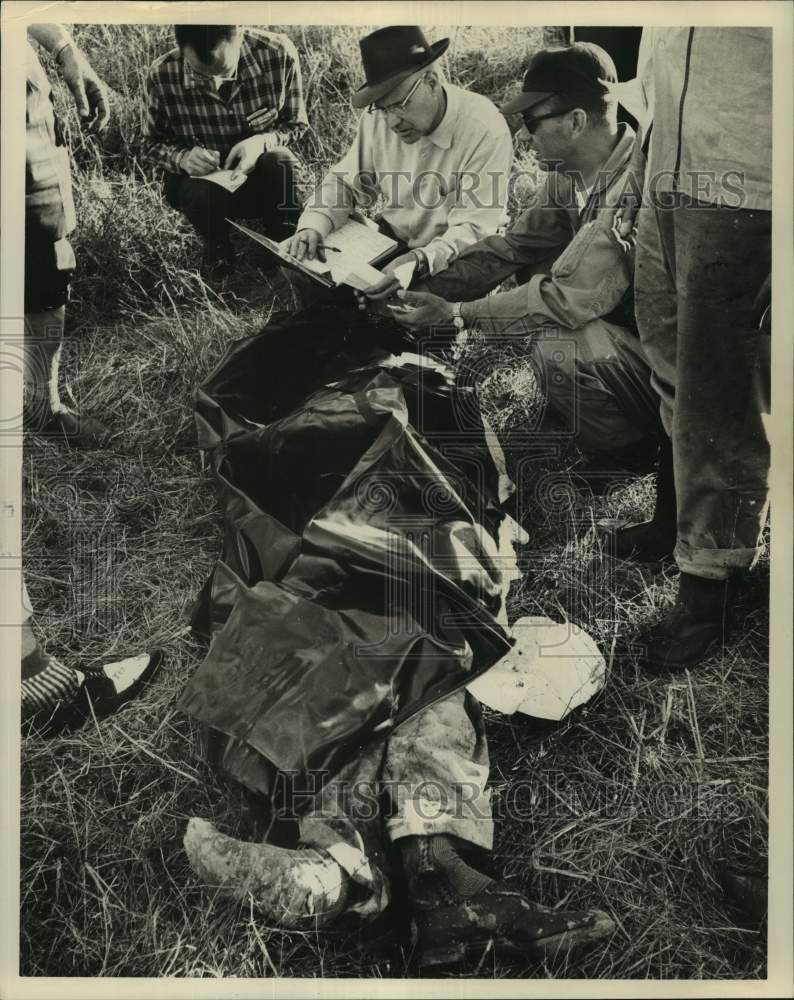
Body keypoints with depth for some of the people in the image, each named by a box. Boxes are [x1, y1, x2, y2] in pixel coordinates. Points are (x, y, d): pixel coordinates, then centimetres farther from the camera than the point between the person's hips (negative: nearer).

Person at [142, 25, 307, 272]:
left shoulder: (278, 54, -20)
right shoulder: (162, 77, -18)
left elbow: (296, 124, -5)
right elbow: (152, 144, -3)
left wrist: (263, 141, -27)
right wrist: (182, 158, -25)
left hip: (265, 177, 0)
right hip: (199, 179, 0)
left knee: (279, 161, -33)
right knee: (205, 193, -35)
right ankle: (217, 249, 3)